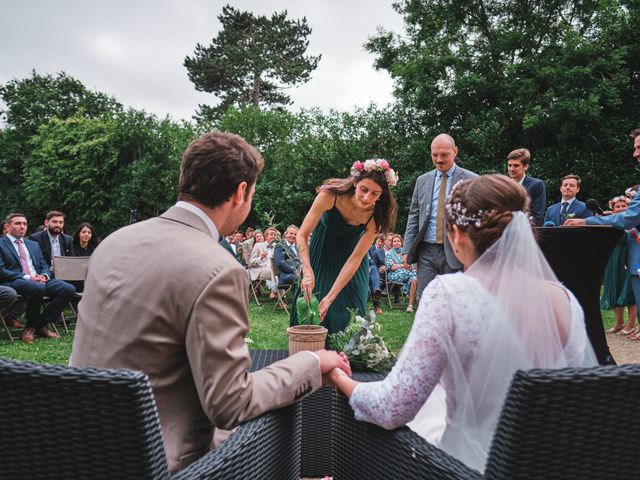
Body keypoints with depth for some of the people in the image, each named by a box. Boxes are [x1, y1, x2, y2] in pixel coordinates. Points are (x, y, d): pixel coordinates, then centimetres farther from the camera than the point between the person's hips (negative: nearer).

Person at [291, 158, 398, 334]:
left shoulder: (375, 216, -27)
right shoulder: (330, 195, -32)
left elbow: (354, 259, -27)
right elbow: (302, 235, -27)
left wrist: (330, 298, -32)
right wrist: (307, 272, -42)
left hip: (348, 251, 1)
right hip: (322, 249, 0)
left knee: (349, 310, -1)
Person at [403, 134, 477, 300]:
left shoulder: (471, 180, -1)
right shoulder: (422, 180, 11)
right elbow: (413, 217, 12)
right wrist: (407, 249, 5)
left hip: (455, 253, -3)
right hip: (426, 251, 3)